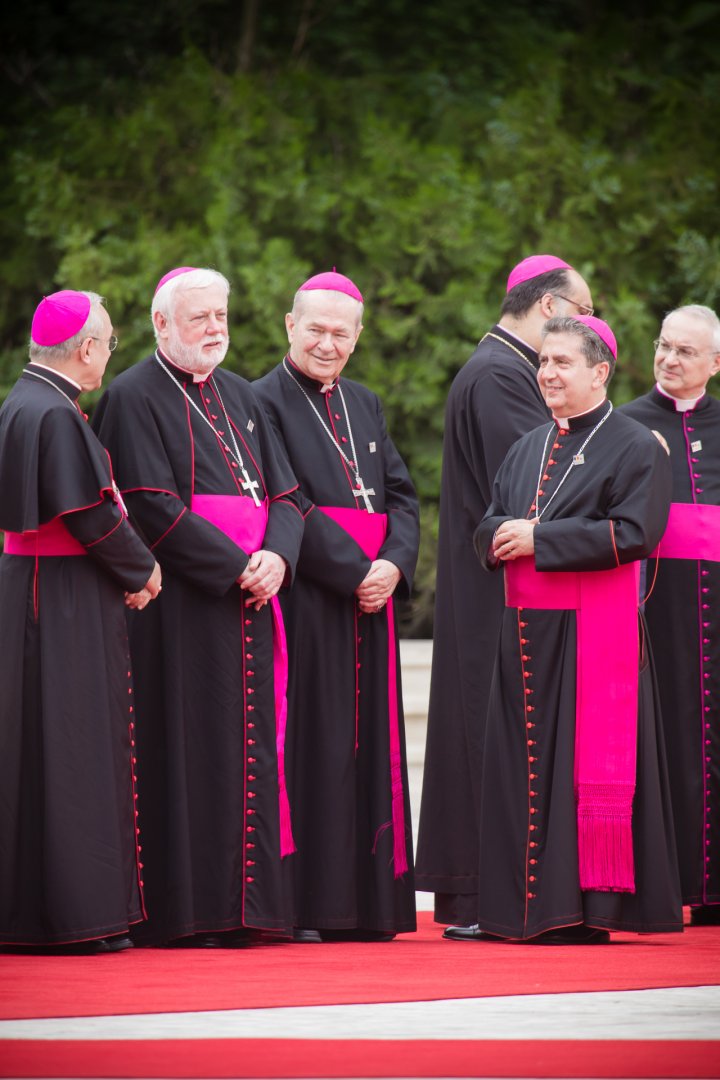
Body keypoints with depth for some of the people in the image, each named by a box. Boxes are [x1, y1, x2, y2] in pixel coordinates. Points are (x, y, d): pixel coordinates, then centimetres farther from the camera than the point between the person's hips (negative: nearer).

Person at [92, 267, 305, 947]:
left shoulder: (239, 397, 18)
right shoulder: (134, 398, -4)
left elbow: (284, 494, 14)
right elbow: (153, 508, -13)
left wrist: (277, 556, -7)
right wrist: (237, 566, -16)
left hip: (248, 603, 7)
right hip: (180, 605, -7)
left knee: (248, 749, 4)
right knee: (185, 749, -8)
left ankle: (241, 906, 7)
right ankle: (180, 912, -6)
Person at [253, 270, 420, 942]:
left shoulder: (364, 405, 18)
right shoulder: (265, 402, -3)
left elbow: (401, 495, 13)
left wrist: (393, 564, -6)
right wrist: (354, 571, -15)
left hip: (370, 597, 6)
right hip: (306, 603, -6)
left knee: (366, 744, 6)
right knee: (311, 747, -8)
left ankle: (367, 902, 8)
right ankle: (304, 905, -6)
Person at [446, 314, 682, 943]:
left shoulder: (636, 447, -3)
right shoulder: (530, 448, 18)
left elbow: (633, 533, -15)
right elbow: (490, 528, 17)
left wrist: (539, 538, -15)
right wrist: (505, 533, -8)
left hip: (594, 631, -7)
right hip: (526, 629, 7)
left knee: (586, 766, -7)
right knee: (521, 763, 5)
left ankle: (585, 910, -4)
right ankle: (518, 907, 9)